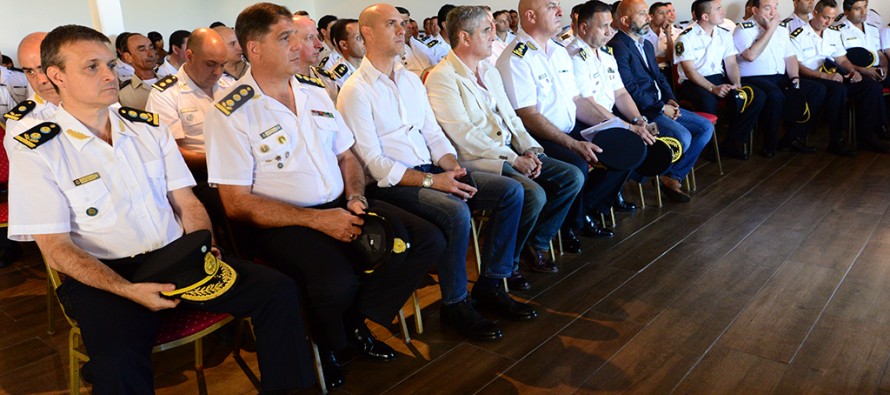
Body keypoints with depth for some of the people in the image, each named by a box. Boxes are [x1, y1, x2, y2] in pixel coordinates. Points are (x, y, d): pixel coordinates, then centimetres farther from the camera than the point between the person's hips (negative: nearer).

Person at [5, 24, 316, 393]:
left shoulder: (148, 127, 10)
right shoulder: (35, 150, -3)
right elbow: (56, 249, -6)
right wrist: (128, 290, -20)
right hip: (104, 275, -4)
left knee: (279, 289, -16)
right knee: (118, 361, -37)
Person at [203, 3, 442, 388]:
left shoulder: (316, 95, 13)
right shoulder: (230, 114, -8)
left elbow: (346, 157, 19)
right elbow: (237, 204, -12)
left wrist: (355, 197, -4)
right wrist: (318, 219, -19)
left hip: (338, 207, 7)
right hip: (279, 222, -6)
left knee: (428, 240, -8)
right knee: (337, 283, -35)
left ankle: (355, 321, 7)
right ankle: (324, 347, 2)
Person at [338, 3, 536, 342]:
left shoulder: (411, 79, 16)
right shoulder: (355, 91, -7)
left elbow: (434, 135, 15)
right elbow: (373, 162, -14)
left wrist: (454, 168, -5)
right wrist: (430, 180, -21)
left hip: (429, 171, 8)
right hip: (390, 185, -7)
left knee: (511, 191, -6)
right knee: (456, 211, -33)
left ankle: (490, 285, 2)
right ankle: (455, 305, -11)